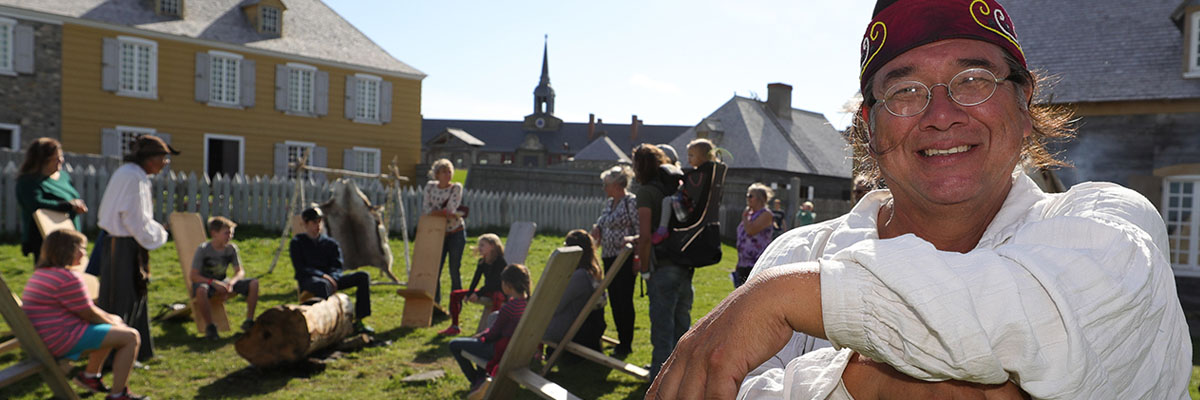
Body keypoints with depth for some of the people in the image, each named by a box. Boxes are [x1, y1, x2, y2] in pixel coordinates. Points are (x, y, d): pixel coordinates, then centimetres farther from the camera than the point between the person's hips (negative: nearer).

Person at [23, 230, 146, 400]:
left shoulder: (41, 274, 15)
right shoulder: (68, 278, -20)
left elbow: (85, 307, 17)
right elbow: (89, 314, -15)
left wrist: (112, 319, 12)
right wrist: (113, 322, 4)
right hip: (61, 340, -11)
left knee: (116, 321, 25)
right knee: (131, 336, -11)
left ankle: (90, 375, 32)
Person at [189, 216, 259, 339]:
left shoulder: (231, 248, -4)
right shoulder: (203, 249, -17)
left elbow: (240, 272, -3)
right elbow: (194, 276, -20)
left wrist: (231, 282, -25)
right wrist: (214, 283, -33)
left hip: (222, 283, 4)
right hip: (205, 282, -4)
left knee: (254, 284, -16)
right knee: (201, 291, -42)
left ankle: (249, 321, -6)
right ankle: (210, 326, -21)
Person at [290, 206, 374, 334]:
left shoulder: (330, 243, 18)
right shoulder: (297, 243, 9)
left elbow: (337, 267, 8)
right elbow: (300, 268, -5)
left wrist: (332, 278, -17)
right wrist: (323, 276, -19)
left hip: (331, 278, 4)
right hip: (308, 280, -4)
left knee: (363, 276, -17)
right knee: (322, 285, -42)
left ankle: (358, 320, -21)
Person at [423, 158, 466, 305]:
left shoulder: (456, 187, -5)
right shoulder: (430, 186, 3)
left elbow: (451, 208, -16)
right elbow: (427, 208, -6)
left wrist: (437, 212, -7)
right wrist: (446, 213, -15)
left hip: (456, 233, -3)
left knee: (454, 271, -2)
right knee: (435, 269, 2)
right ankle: (435, 304, 13)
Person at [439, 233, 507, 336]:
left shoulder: (500, 262, -17)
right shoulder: (482, 262, 5)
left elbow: (494, 282, -23)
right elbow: (475, 279, 4)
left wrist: (478, 294, -28)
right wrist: (469, 293, -12)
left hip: (499, 291, -8)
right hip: (487, 291, 8)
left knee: (497, 297, -47)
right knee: (454, 294, 4)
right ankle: (454, 327, 10)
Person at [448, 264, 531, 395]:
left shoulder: (508, 308, -29)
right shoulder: (527, 301, -4)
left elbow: (494, 333, -17)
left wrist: (480, 336, 3)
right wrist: (482, 335, 9)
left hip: (502, 349, -9)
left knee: (454, 345, 3)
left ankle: (476, 381, 16)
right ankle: (481, 375, 36)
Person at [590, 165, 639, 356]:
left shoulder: (632, 201, -10)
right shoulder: (609, 203, 15)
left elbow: (640, 230, -14)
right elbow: (601, 222, 24)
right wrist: (596, 228, 2)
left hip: (625, 258, -8)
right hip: (609, 257, 8)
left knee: (624, 300, -4)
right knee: (614, 300, 12)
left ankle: (626, 343, 6)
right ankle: (622, 340, 23)